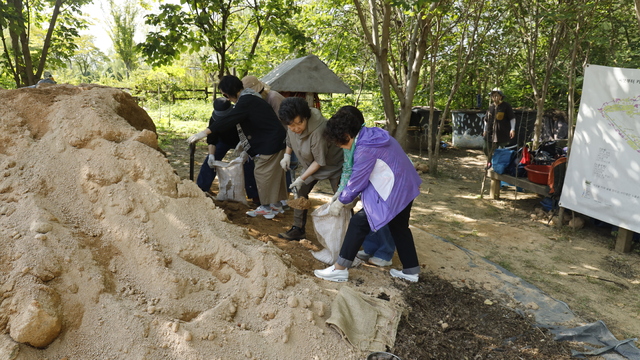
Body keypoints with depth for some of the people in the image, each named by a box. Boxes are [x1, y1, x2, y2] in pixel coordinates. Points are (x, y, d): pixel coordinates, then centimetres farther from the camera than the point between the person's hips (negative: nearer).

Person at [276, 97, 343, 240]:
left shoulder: (318, 130, -39)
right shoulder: (293, 126, -16)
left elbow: (320, 161, -30)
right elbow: (290, 138, 9)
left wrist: (302, 179, -26)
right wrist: (287, 155, 1)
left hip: (333, 164, -7)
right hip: (310, 164, 7)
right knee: (300, 192, 1)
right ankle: (298, 229, 11)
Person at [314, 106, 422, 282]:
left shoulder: (366, 148, -22)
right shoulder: (373, 134, 7)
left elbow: (357, 181, -15)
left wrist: (340, 202, 0)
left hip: (392, 192, -10)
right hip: (406, 187, 10)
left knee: (359, 223, -4)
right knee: (399, 227, 22)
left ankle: (340, 269, 1)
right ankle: (411, 269, 32)